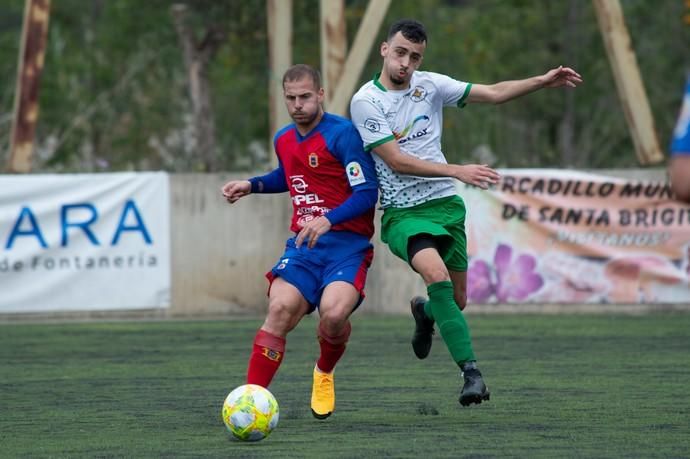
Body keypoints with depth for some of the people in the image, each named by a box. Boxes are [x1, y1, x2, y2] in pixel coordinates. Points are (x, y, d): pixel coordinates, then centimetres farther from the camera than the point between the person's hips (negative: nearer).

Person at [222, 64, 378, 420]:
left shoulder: (342, 134, -11)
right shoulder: (283, 140, 13)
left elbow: (367, 192, -15)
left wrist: (328, 220, -27)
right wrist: (252, 185, 20)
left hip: (347, 244, -5)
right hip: (303, 244, 5)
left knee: (333, 313, -29)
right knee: (281, 309, -21)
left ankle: (324, 373, 7)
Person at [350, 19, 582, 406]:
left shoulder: (431, 85, 3)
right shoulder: (366, 102, -10)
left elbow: (494, 93, 5)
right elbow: (396, 160, -14)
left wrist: (542, 82, -8)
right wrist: (458, 171, -20)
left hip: (446, 204, 5)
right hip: (402, 212, -5)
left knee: (457, 299, 7)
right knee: (436, 272, -31)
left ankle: (424, 312, 46)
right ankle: (470, 371, -30)